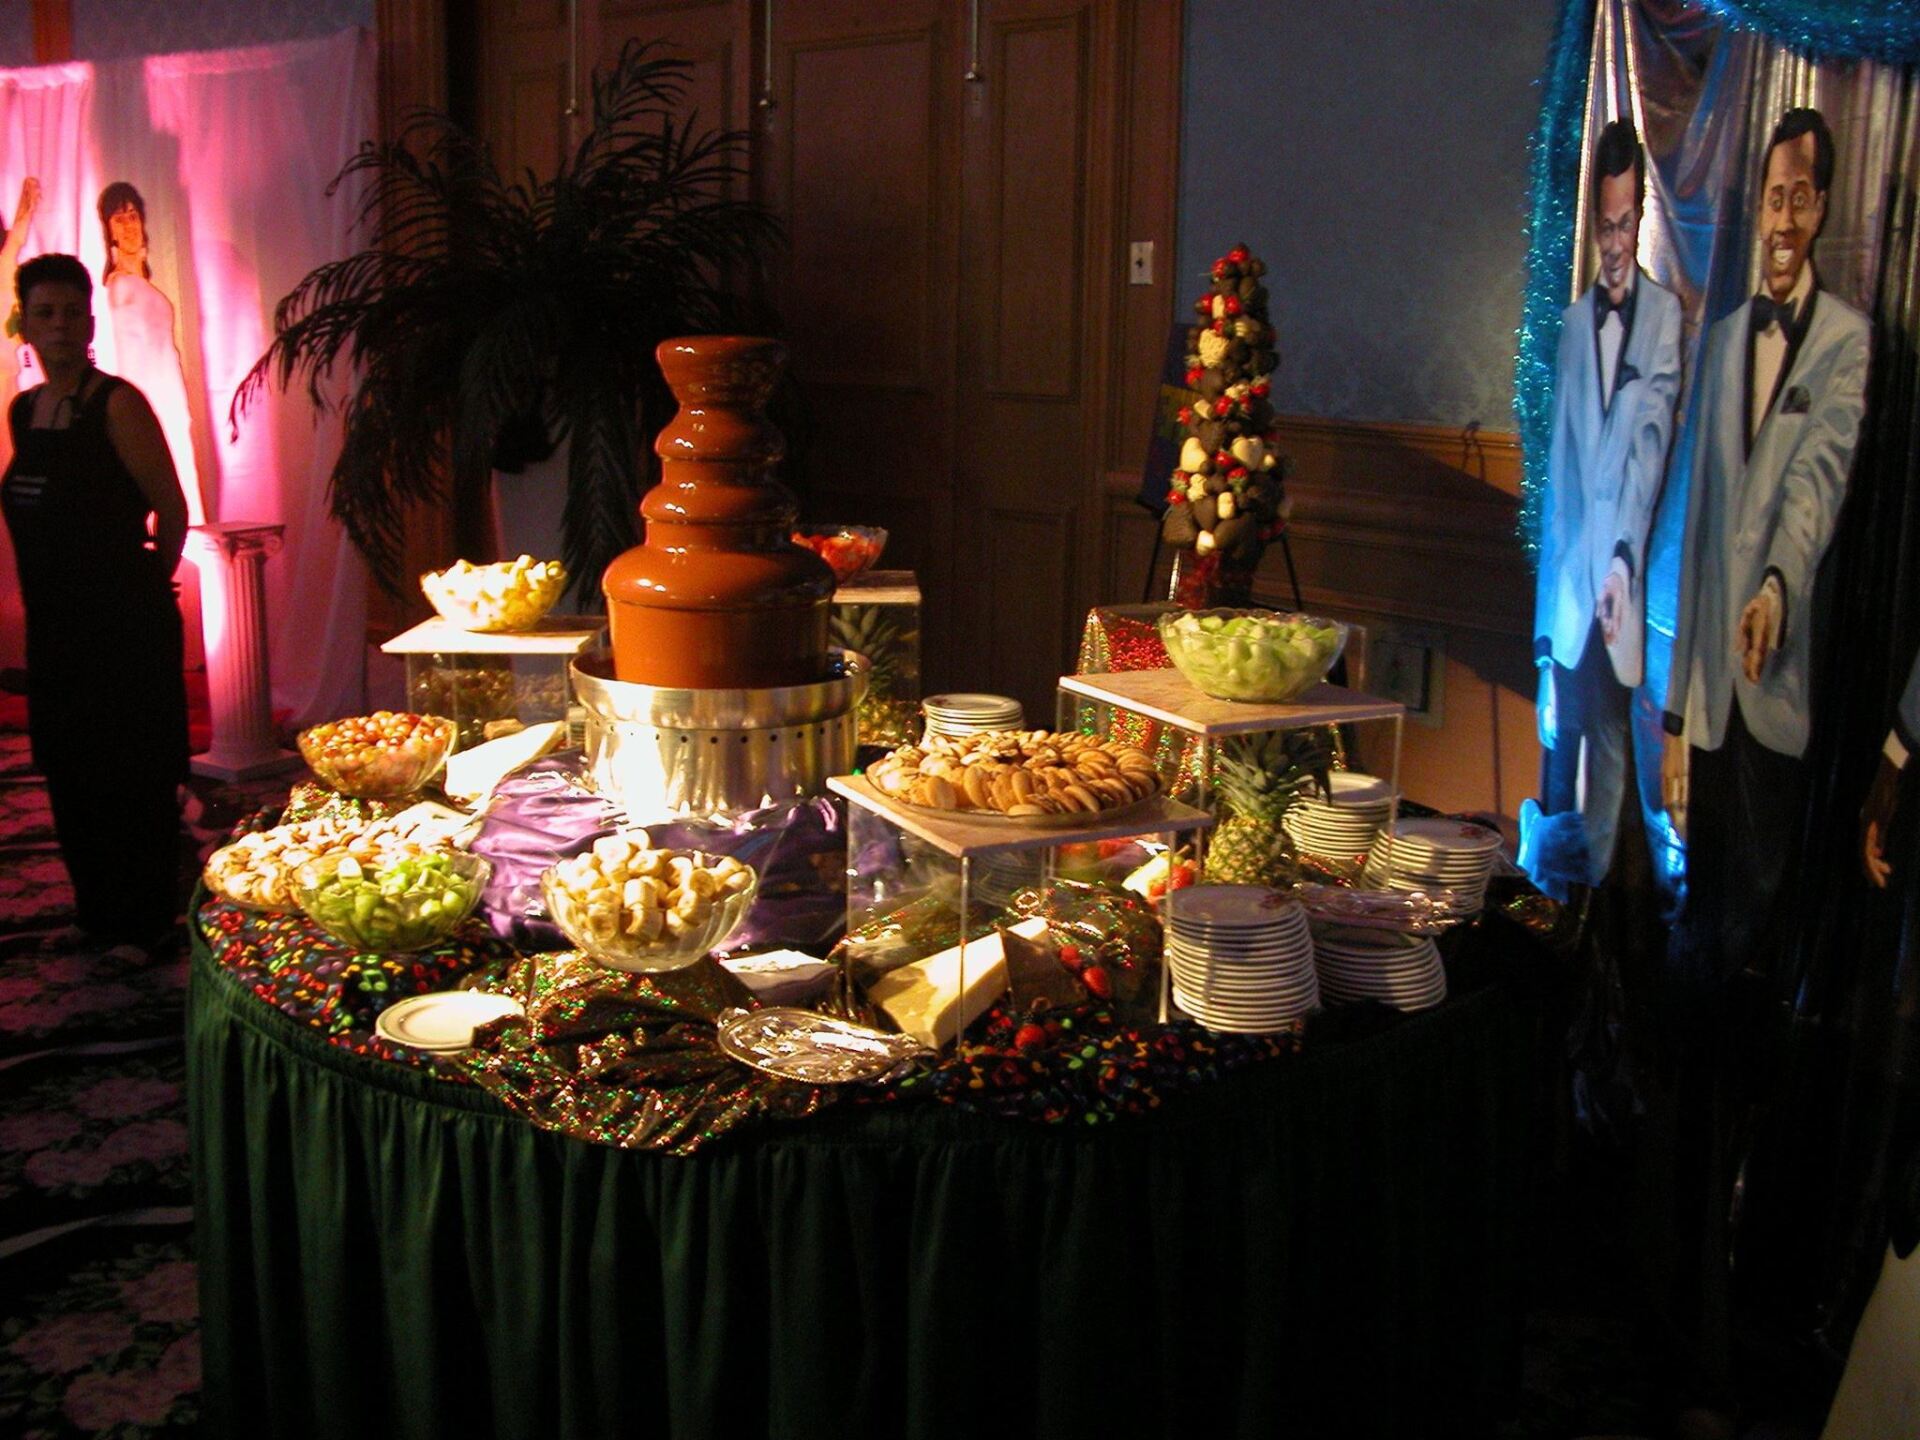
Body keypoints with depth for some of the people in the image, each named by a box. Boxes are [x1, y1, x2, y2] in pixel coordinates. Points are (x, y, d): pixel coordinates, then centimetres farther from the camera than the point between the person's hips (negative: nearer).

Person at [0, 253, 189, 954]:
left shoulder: (116, 404, -11)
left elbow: (171, 509, -9)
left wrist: (143, 586, 2)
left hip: (126, 628, -7)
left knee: (134, 778, 1)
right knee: (71, 776, 14)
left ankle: (146, 928, 14)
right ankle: (98, 915, 28)